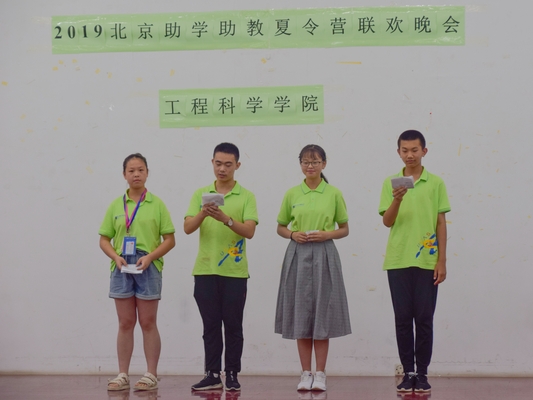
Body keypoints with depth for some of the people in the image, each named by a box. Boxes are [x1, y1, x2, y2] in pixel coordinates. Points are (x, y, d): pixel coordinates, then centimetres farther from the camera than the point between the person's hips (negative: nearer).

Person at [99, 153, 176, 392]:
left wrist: (150, 256, -14)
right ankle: (123, 375, 11)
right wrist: (116, 256, -10)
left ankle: (151, 375, 8)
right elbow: (104, 239, 8)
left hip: (148, 268, -2)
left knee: (148, 323, 2)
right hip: (122, 268, 2)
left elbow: (169, 239, 0)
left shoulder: (156, 204, 1)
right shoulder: (116, 205, 7)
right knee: (125, 323, 6)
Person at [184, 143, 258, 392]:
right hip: (205, 270, 2)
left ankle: (232, 375, 11)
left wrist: (226, 219, -27)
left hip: (234, 271, -2)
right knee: (211, 325, 6)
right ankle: (212, 374, 11)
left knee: (233, 325, 3)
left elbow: (249, 231, -11)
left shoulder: (246, 196, 0)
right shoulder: (200, 194, 7)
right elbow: (187, 228, -3)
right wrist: (203, 213, -23)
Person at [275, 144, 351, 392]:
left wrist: (327, 234, -11)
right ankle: (306, 373, 11)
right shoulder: (292, 194, 5)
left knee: (322, 315, 0)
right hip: (298, 256, 2)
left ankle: (320, 374, 7)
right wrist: (292, 235, -7)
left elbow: (344, 229, 7)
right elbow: (280, 227, 13)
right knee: (301, 315, 3)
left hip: (324, 256, -1)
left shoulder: (334, 194, 1)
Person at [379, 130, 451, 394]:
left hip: (427, 261, -1)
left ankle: (422, 374, 10)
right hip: (398, 261, 1)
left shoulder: (436, 183, 3)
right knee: (402, 318, 4)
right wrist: (397, 200, -22)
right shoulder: (391, 182, 5)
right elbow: (387, 222, -2)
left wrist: (442, 260, -1)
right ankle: (408, 372, 11)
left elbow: (441, 223, 3)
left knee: (424, 319, 2)